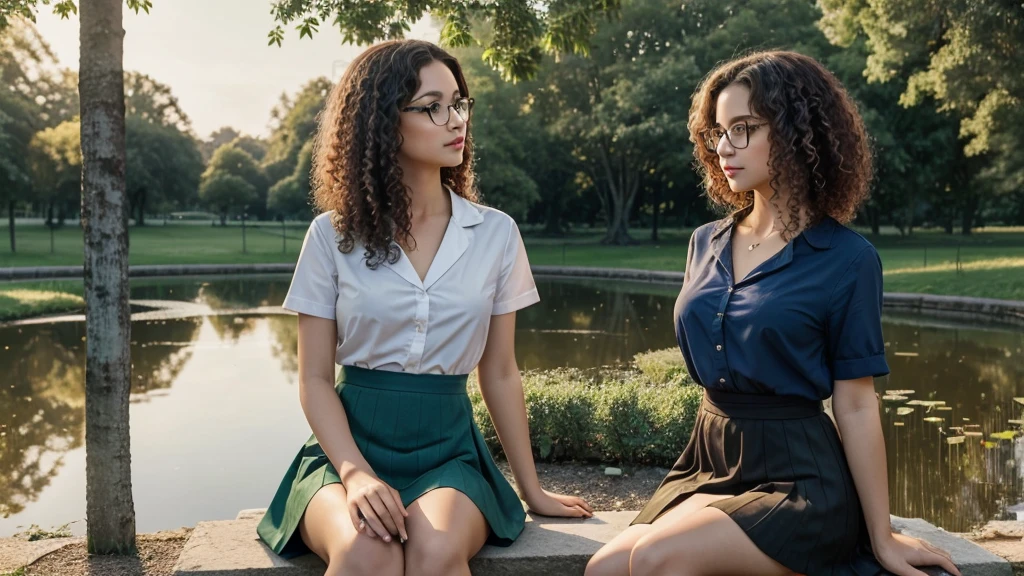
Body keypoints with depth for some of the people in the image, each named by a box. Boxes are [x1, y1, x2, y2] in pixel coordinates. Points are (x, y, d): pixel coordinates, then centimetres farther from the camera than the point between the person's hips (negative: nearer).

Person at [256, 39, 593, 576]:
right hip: (351, 444, 0)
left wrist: (531, 488, 12)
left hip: (447, 450, 1)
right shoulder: (334, 235, -1)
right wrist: (357, 473, -19)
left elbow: (499, 375, 10)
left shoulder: (496, 234, 2)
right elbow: (315, 378, -1)